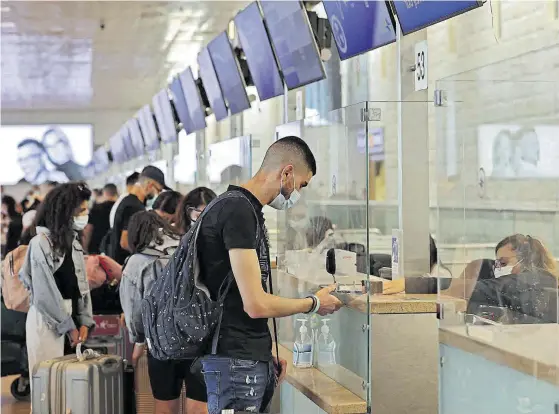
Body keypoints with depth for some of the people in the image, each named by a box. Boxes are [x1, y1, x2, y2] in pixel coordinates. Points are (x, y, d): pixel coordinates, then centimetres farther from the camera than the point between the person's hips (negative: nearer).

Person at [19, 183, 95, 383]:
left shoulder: (73, 242, 13)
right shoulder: (41, 243, -12)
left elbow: (82, 285, 11)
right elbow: (44, 293, -14)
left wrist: (84, 321, 0)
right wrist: (68, 326, -11)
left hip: (70, 316, 7)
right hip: (46, 320, -7)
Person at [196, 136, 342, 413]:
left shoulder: (249, 209, 16)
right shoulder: (239, 211, -16)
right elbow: (256, 304, -19)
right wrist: (314, 303, -4)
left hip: (254, 360, 10)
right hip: (236, 363, -10)